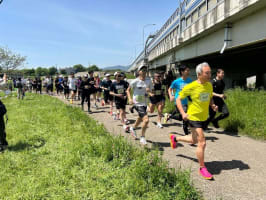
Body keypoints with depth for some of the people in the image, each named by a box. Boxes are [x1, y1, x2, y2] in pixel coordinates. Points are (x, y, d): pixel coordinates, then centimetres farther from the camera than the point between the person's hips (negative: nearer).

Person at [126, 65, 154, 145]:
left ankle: (133, 128, 56)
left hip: (145, 103, 6)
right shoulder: (135, 81, -11)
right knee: (146, 119, -19)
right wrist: (130, 99, -14)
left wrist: (150, 93, -17)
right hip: (137, 103, -6)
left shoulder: (148, 80, 1)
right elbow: (128, 90, 0)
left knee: (140, 118, 25)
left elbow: (150, 91, 7)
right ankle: (142, 137, 0)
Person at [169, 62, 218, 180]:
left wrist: (213, 105, -4)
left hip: (204, 118, 7)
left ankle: (175, 138, 47)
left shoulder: (209, 85, 2)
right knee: (202, 143, -8)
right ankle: (202, 168, 11)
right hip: (193, 118, -7)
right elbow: (178, 99, -9)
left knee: (194, 140, 22)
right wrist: (183, 113, -20)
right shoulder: (191, 87, -17)